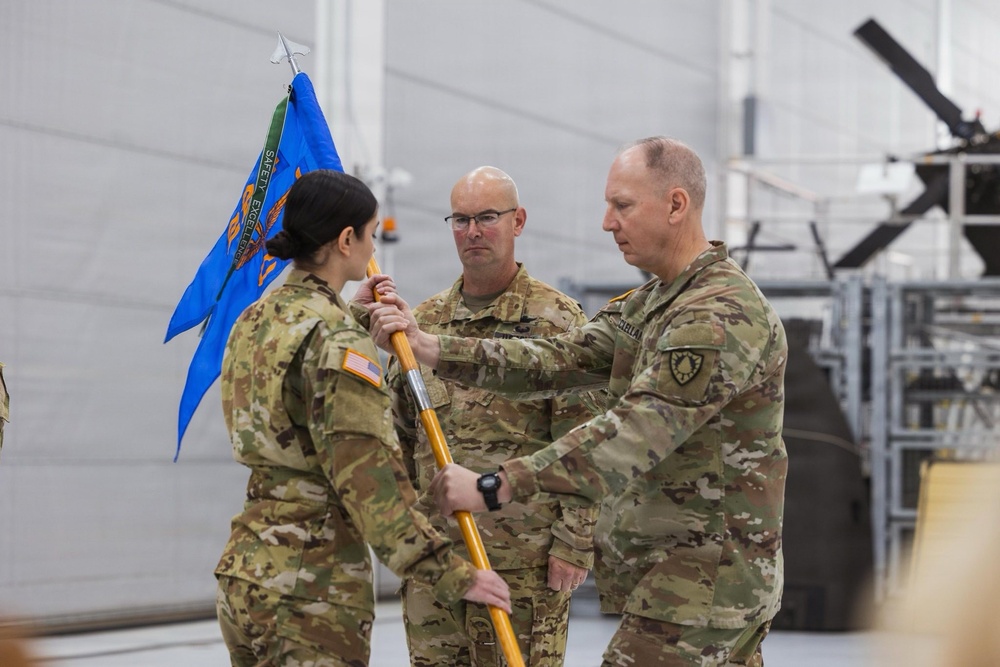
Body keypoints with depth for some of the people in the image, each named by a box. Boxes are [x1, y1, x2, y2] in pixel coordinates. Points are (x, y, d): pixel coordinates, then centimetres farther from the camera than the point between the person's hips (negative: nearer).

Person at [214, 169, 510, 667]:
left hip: (243, 571, 9)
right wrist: (452, 574, -18)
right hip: (312, 586, -9)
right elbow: (370, 480, -20)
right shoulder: (335, 341, -15)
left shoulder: (254, 322, 10)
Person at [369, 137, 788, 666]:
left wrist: (497, 485, -30)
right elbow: (556, 362, 6)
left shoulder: (725, 315, -20)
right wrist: (427, 347, -5)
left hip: (701, 580, -10)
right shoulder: (647, 306, 15)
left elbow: (632, 435, -27)